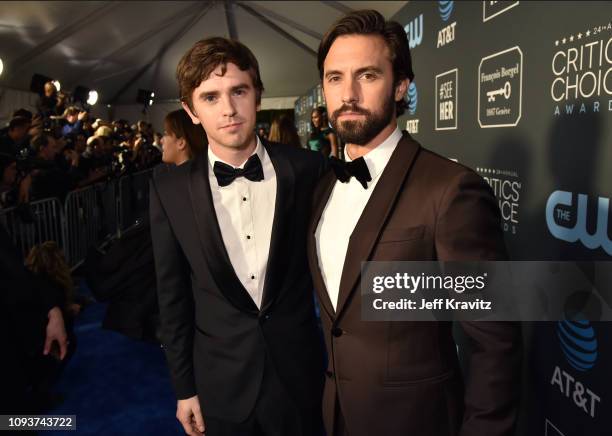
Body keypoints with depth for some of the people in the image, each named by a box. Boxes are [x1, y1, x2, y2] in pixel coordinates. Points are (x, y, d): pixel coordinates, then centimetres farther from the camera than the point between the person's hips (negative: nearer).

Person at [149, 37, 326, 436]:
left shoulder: (308, 169, -10)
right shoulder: (170, 189, -9)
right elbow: (173, 296, -2)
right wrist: (184, 387, 3)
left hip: (298, 374, 0)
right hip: (220, 383, 0)